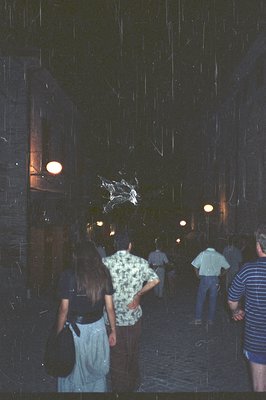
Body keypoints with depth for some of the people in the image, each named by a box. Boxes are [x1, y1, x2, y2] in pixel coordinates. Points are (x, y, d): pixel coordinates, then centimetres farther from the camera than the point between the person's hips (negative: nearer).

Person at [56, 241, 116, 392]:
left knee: (73, 370, 16)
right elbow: (110, 306, -2)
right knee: (96, 368, 20)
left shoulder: (69, 275, -12)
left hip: (74, 328, -2)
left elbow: (64, 308, -11)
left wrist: (59, 333, 0)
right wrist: (113, 331, 9)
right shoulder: (104, 274, -5)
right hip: (97, 328, 3)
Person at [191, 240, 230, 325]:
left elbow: (195, 266, -6)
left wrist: (198, 275, 7)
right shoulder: (219, 256, 3)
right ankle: (211, 320, 17)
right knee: (213, 300, 11)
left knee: (200, 299, 8)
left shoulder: (202, 254, -3)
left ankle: (198, 319, 8)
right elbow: (227, 267, 8)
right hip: (215, 279, 2)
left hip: (204, 278, -2)